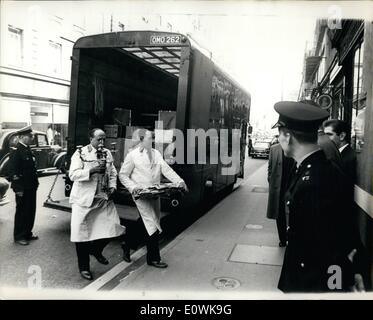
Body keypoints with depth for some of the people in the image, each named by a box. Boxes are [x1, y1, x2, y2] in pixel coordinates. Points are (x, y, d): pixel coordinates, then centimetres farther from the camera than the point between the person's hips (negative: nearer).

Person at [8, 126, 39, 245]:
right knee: (21, 212, 4)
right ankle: (19, 236, 17)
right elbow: (13, 171, -19)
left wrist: (35, 182, 14)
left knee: (31, 211, 16)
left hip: (31, 187, 8)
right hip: (22, 189, -8)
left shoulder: (28, 150, 11)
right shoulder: (16, 151, -16)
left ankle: (27, 233, 30)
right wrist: (18, 188, -20)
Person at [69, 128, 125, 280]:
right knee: (82, 232, 1)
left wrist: (112, 186, 0)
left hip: (104, 198, 5)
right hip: (84, 199, -4)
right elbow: (73, 174, -15)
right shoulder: (80, 153, -6)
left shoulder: (107, 153, 10)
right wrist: (92, 171, -25)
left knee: (112, 226, 2)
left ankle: (96, 250, 33)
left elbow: (112, 172, 17)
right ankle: (84, 267, 19)